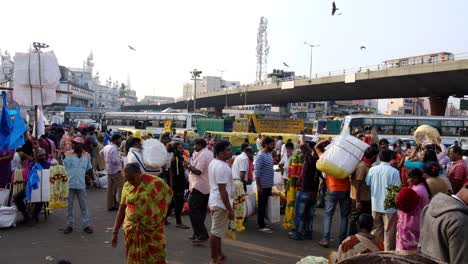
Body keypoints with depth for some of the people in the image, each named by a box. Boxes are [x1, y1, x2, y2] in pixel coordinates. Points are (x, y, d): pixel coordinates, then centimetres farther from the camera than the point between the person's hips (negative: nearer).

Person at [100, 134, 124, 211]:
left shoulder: (106, 147, 11)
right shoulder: (113, 148, -20)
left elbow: (101, 153, 30)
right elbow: (115, 160, -27)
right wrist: (121, 160, -8)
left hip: (109, 171, 10)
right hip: (115, 171, -10)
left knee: (110, 188, 12)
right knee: (120, 187, -3)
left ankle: (110, 205, 18)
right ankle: (118, 204, -4)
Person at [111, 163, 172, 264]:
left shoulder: (155, 182, -10)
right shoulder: (127, 186, 0)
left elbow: (168, 193, 6)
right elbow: (121, 210, 5)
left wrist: (160, 213, 3)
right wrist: (115, 232, 3)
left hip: (154, 229, -2)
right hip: (134, 229, 2)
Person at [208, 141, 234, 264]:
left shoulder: (214, 162, 9)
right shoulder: (222, 167, -23)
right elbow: (222, 190, -25)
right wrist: (229, 209, -23)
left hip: (215, 201, 10)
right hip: (221, 203, -10)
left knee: (217, 230, 21)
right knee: (216, 232, 0)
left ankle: (219, 254, 35)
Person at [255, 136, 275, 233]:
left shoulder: (269, 154, 10)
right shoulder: (260, 156, -17)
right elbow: (257, 173, -19)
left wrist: (271, 184, 17)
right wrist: (259, 186, -19)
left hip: (268, 185, 8)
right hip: (263, 186, -8)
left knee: (265, 205, 15)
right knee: (262, 205, 1)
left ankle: (261, 223, 26)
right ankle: (261, 225, 9)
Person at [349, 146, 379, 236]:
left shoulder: (368, 166, 7)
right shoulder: (362, 166, -20)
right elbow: (356, 184, -22)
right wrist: (357, 201, -21)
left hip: (366, 199, 9)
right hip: (359, 199, -9)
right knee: (355, 220, 4)